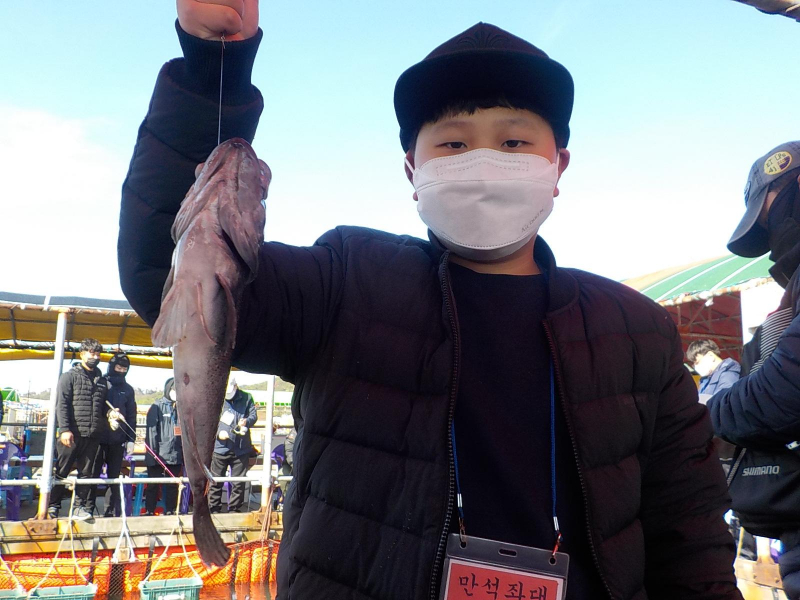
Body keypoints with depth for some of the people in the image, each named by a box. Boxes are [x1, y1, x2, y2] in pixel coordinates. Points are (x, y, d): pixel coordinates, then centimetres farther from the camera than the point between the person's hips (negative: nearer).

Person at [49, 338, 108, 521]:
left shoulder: (102, 381, 17)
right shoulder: (69, 376, 2)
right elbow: (62, 404, -5)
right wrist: (64, 430, -15)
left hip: (93, 436, 4)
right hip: (72, 434, -4)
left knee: (87, 474, 6)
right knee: (61, 471, 2)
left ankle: (81, 508, 12)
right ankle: (52, 506, 14)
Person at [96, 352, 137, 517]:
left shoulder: (128, 390, 12)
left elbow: (131, 416, 12)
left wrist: (131, 439, 6)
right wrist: (108, 413, -20)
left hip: (117, 440, 3)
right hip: (98, 437, -3)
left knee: (114, 477, 7)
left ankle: (111, 511, 11)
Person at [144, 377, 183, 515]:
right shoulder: (157, 407, -3)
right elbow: (151, 430, -8)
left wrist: (185, 452, 13)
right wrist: (153, 452, -14)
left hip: (175, 456, 5)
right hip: (158, 456, -5)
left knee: (173, 486, 11)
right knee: (153, 486, 4)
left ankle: (170, 512, 20)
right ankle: (149, 512, 11)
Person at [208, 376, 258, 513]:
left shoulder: (246, 398, 3)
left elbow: (253, 415, 2)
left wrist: (247, 421, -20)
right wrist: (218, 432, -15)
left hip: (241, 449, 1)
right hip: (220, 448, -1)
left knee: (239, 482, 9)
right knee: (216, 481, 6)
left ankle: (234, 510, 22)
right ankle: (214, 510, 19)